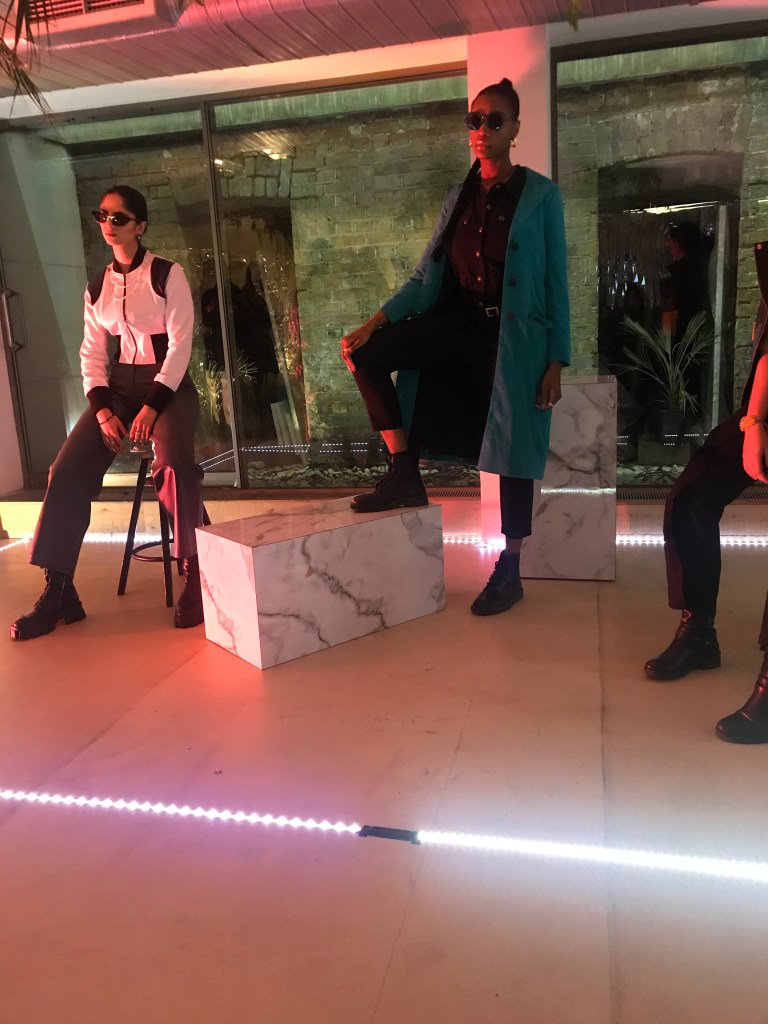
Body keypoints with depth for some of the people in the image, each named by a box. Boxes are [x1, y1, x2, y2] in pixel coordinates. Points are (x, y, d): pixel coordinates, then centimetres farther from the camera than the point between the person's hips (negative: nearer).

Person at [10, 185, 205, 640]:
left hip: (169, 384, -4)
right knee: (68, 471, -13)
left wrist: (153, 406, -19)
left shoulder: (167, 274, -2)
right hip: (119, 384, 5)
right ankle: (58, 591, -6)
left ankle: (196, 577, -18)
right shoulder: (97, 287, 12)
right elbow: (92, 353, 9)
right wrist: (102, 410, -9)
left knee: (174, 464, -33)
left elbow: (181, 342, -10)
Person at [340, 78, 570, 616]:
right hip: (459, 324, 4)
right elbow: (426, 276, 5)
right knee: (366, 353, -15)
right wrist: (374, 323, -8)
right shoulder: (459, 197, 11)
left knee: (513, 453, 0)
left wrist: (556, 363, -10)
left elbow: (556, 283, -4)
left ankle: (509, 571, 15)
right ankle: (404, 472, -5)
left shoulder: (541, 195, -1)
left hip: (515, 338, -4)